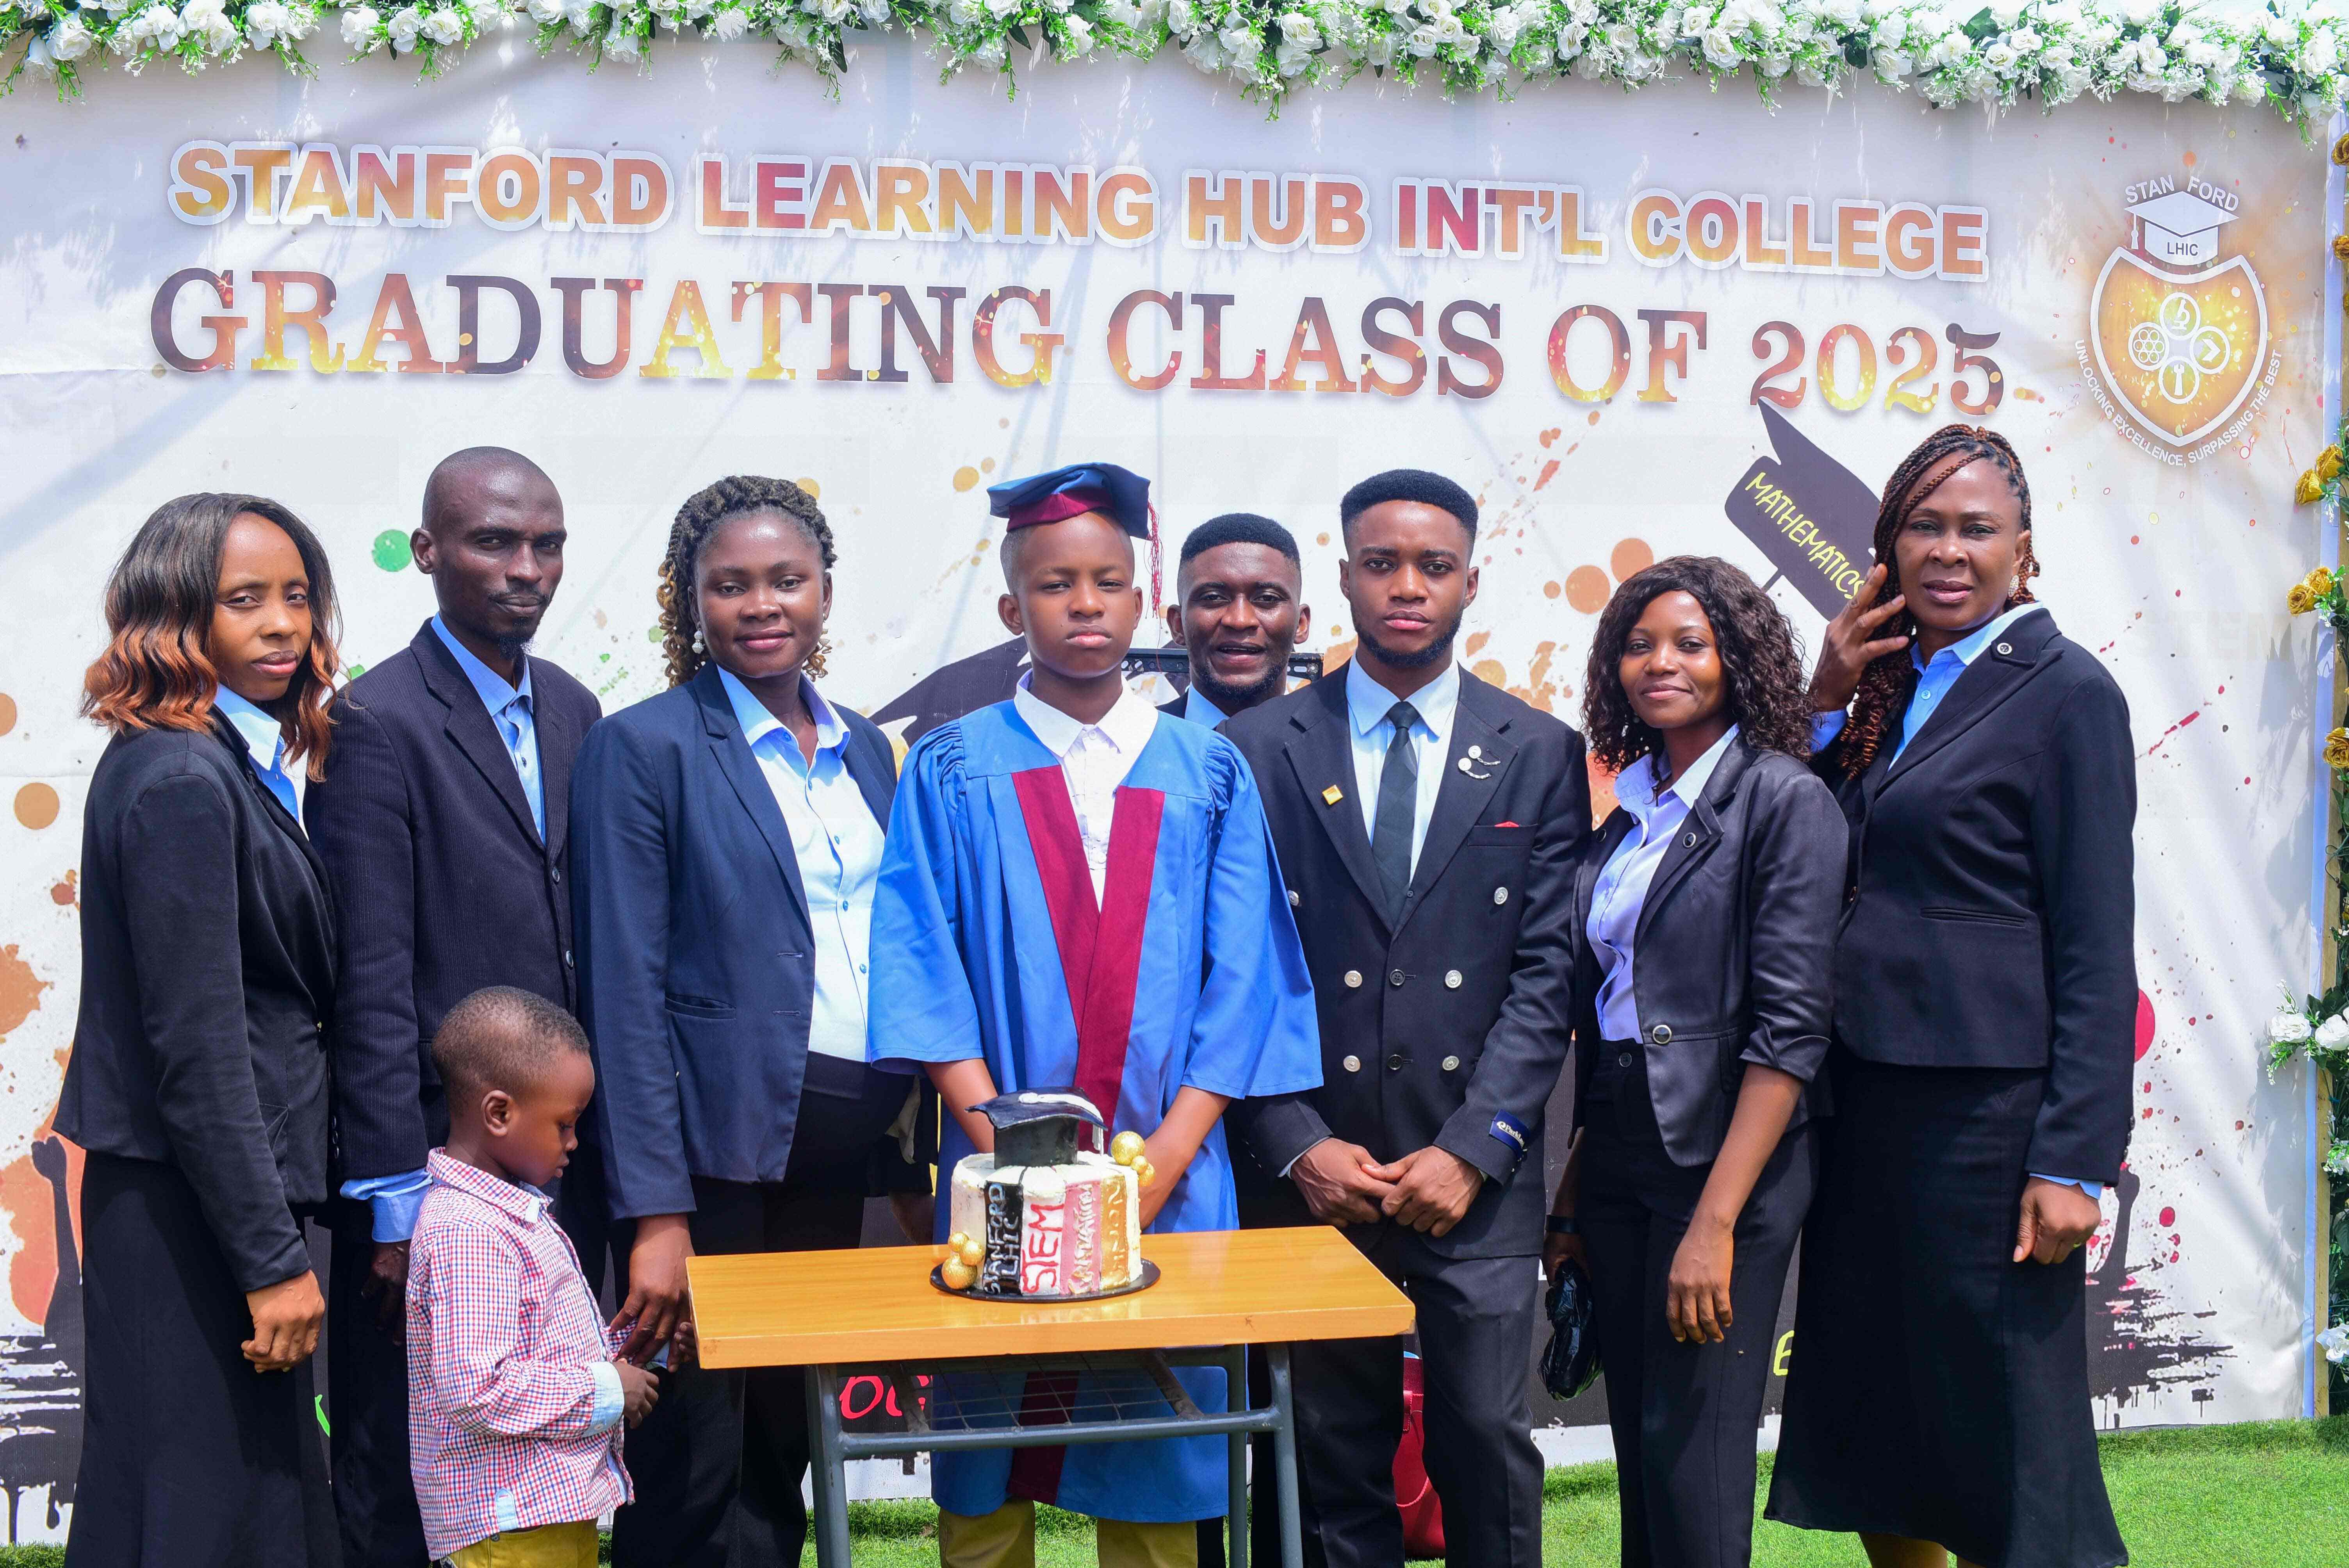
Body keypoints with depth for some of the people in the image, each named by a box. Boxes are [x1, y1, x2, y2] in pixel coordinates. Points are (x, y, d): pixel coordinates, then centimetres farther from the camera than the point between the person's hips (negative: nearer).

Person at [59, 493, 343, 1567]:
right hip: (194, 1207, -9)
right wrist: (274, 1259, -19)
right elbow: (195, 1045, -20)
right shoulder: (182, 780, -17)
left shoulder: (227, 764, 11)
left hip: (205, 1196, 9)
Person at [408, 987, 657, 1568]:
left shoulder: (511, 1209, 12)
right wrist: (606, 1391, -18)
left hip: (557, 1503, 10)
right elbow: (475, 1388, -26)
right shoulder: (466, 1232, -20)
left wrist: (611, 1352, 6)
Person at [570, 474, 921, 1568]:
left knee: (784, 1463, 15)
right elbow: (626, 993, -11)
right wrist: (656, 1214, -16)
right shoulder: (642, 747, -6)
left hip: (842, 1153, 6)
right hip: (718, 1149, -5)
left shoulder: (864, 751, 12)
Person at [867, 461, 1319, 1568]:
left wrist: (1169, 1155, -10)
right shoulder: (953, 770, 4)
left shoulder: (1209, 773, 8)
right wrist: (1007, 1148, -14)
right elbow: (922, 967, -3)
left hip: (1171, 1175, 1)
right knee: (988, 1470, 5)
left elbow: (1241, 979, 2)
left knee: (1159, 1439, 6)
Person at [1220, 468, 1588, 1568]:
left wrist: (1472, 1150, -9)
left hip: (1476, 1178, 0)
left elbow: (1547, 971, 1)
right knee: (1332, 1463, 5)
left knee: (1488, 1447, 2)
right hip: (1314, 1175, 0)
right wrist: (1298, 1144, -8)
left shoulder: (1540, 755, 7)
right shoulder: (1258, 749, 5)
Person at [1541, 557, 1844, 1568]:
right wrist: (1574, 1196, 11)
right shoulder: (1629, 818, 12)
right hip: (1618, 1159, 6)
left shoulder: (1785, 801, -8)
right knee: (1638, 1454, 11)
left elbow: (1790, 1025, -15)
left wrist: (1715, 1223, -20)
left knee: (1692, 1458, -5)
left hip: (1723, 1164, -6)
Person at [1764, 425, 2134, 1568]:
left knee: (2005, 1442, 2)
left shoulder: (2065, 692, -7)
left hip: (1989, 1107, -7)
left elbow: (2096, 947, -11)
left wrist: (2074, 1161, -16)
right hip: (1867, 1093, 7)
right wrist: (1825, 702, 1)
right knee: (1871, 1427, 15)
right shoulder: (1891, 687, 13)